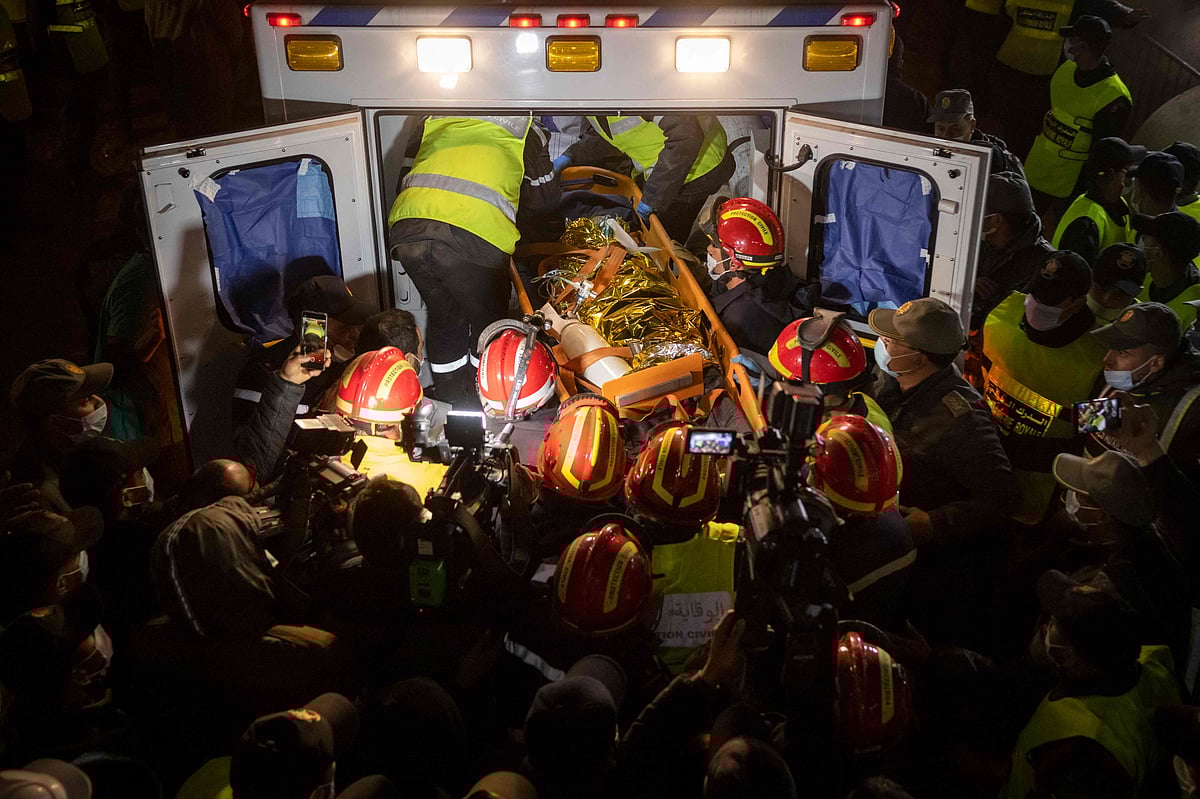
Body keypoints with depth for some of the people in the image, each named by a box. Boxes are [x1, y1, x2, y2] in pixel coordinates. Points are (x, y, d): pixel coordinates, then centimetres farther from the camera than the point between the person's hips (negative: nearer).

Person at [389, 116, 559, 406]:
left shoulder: (435, 122, 30)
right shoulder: (524, 129, 22)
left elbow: (404, 182, 33)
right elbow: (545, 199, 29)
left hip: (406, 230, 4)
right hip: (475, 234, -4)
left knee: (444, 319, 24)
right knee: (488, 324, 19)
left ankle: (449, 405, 35)